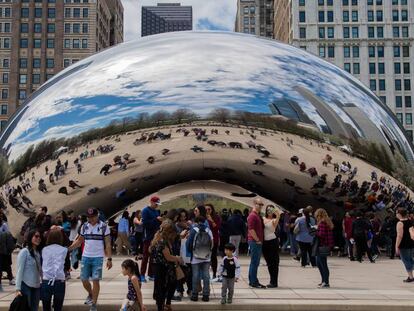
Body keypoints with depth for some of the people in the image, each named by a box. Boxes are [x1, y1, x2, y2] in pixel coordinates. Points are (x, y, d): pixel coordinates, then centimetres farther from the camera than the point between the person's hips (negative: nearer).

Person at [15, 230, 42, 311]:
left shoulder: (38, 253, 9)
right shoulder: (24, 252, -9)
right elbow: (20, 270, -11)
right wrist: (18, 288, -14)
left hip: (36, 286, 6)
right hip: (26, 286, -6)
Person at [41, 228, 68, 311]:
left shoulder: (44, 250, 6)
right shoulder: (64, 250, 3)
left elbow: (41, 266, 7)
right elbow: (67, 266, 6)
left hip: (46, 282, 1)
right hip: (59, 282, -1)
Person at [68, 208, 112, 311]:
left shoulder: (104, 227, -6)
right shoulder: (84, 226, 5)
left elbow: (108, 244, -6)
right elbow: (79, 241, 14)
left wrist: (109, 259, -11)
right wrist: (68, 248, 1)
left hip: (98, 257, -4)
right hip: (85, 257, 4)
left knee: (95, 280, -4)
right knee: (84, 279, 8)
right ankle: (90, 294, 37)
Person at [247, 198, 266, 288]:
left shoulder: (258, 215, 18)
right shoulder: (252, 215, -13)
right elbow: (251, 229, -20)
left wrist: (260, 240, 16)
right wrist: (257, 240, -16)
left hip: (258, 242, 10)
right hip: (254, 241, -10)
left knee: (255, 262, 14)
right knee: (254, 262, -6)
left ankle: (252, 281, 20)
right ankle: (254, 282, -2)